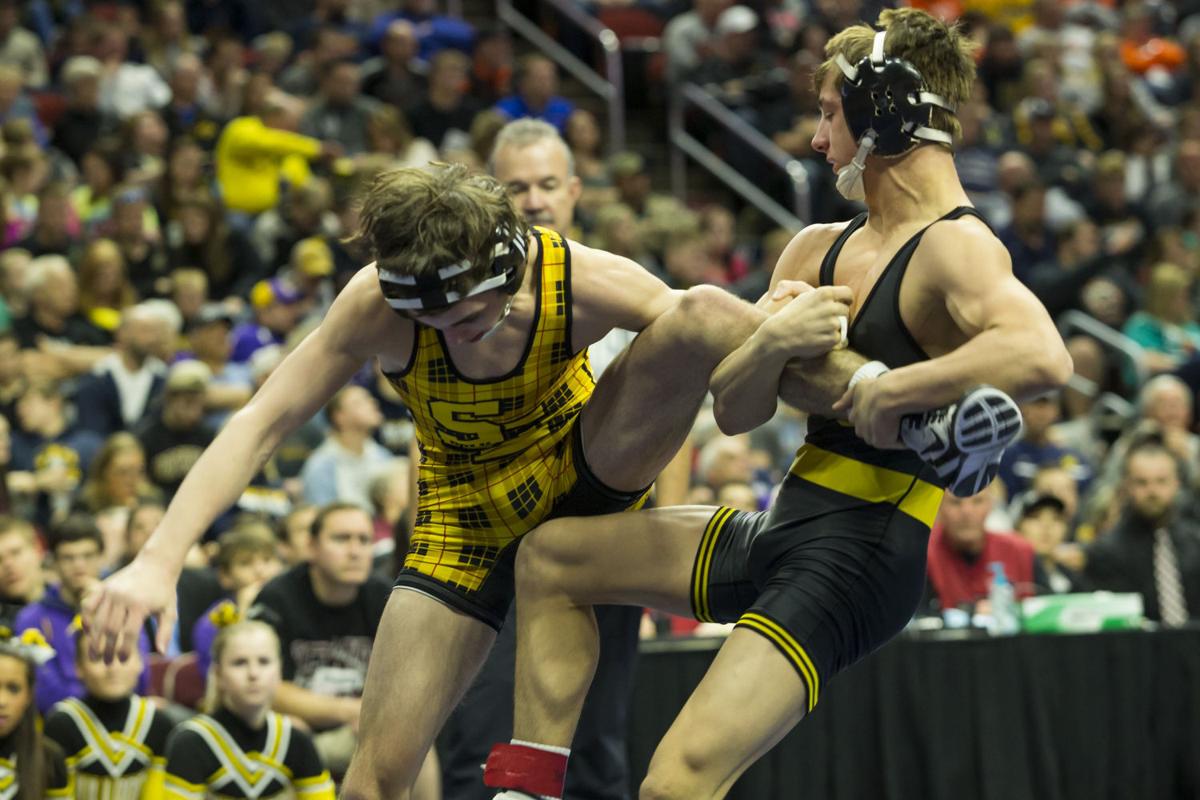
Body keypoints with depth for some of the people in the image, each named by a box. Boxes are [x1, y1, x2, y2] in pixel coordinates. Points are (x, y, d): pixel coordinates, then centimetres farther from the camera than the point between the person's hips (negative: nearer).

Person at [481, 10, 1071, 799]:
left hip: (857, 558, -10)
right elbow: (734, 410, 10)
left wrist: (885, 390, -30)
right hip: (780, 529, 10)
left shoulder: (956, 248, -16)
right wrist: (770, 344, -12)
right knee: (549, 555, 19)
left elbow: (1044, 356, -38)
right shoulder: (820, 251, 11)